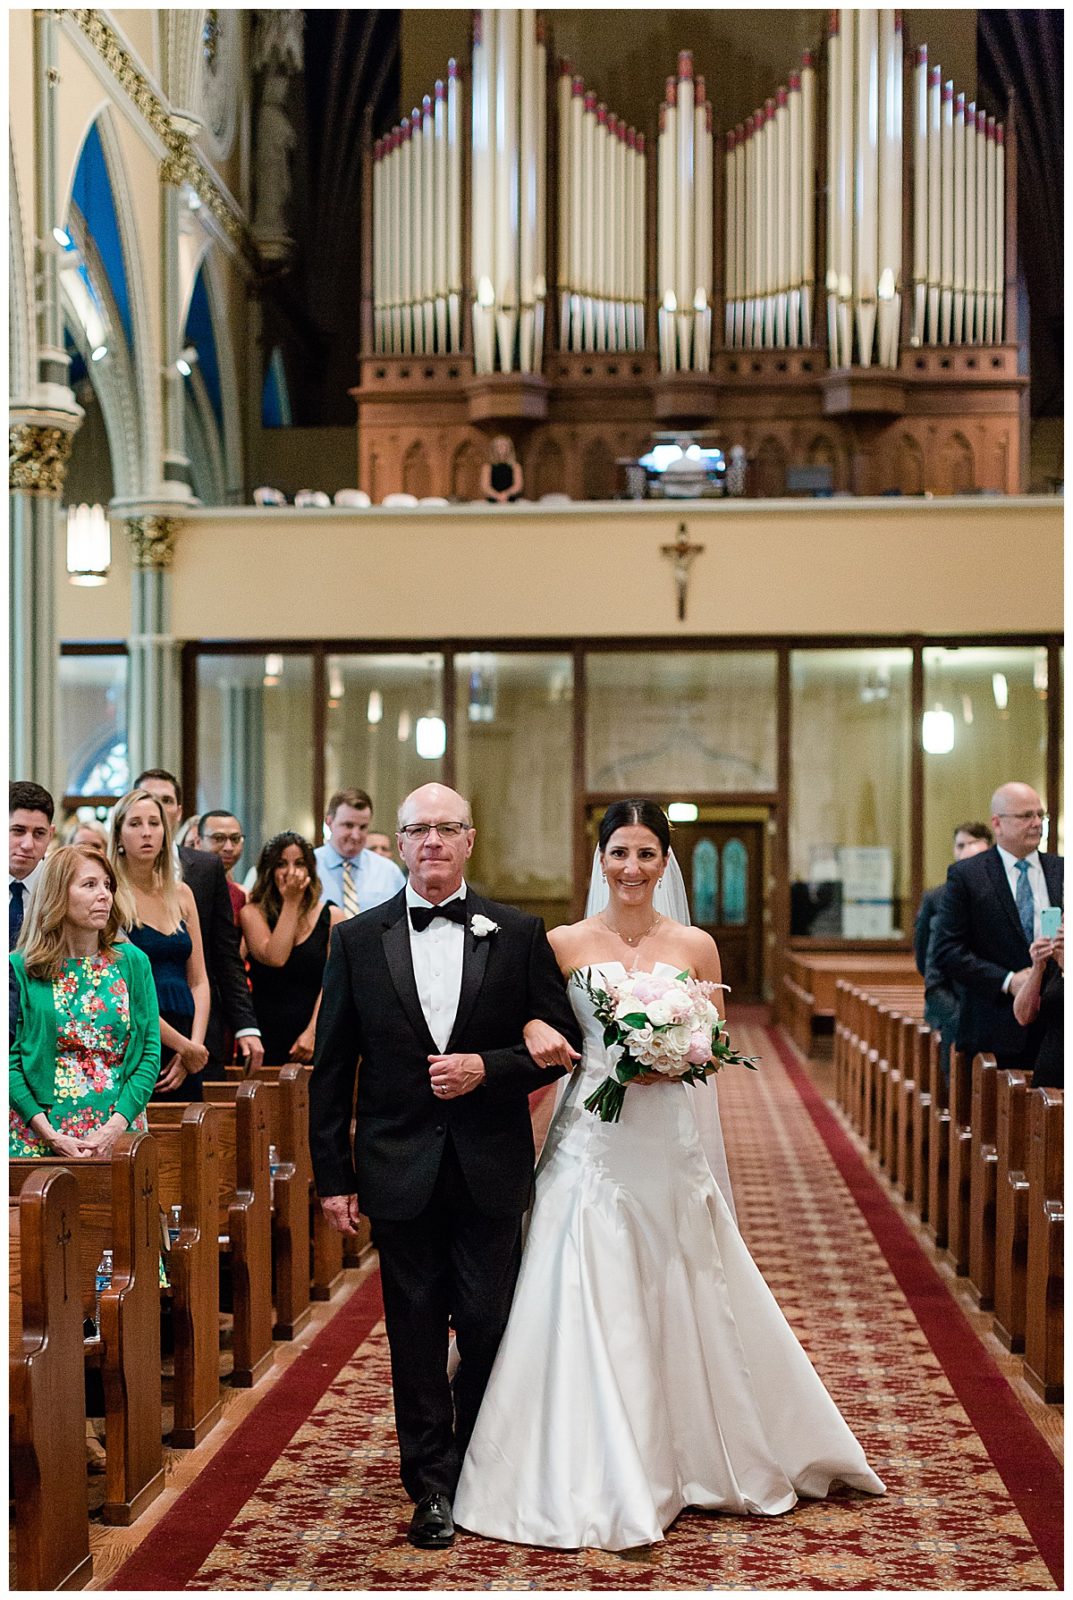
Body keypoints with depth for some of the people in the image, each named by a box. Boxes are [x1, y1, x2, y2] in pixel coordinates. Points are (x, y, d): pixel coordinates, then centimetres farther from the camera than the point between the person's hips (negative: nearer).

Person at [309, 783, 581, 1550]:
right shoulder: (357, 940, 3)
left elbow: (562, 1042, 2)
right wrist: (334, 1175, 1)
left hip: (491, 1169, 0)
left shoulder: (520, 934, 1)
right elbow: (332, 1068, 4)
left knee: (489, 1327, 5)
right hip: (399, 1170, 1)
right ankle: (432, 1487, 18)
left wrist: (487, 1068, -14)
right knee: (416, 1335, 7)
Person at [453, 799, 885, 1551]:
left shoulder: (695, 947, 4)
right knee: (590, 1311, -2)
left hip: (668, 1144, 1)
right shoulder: (565, 943, 2)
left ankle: (694, 1457, 27)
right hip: (590, 1144, -1)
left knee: (680, 1306, 8)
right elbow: (527, 1013, 8)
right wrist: (535, 1031, -14)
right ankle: (601, 1481, 9)